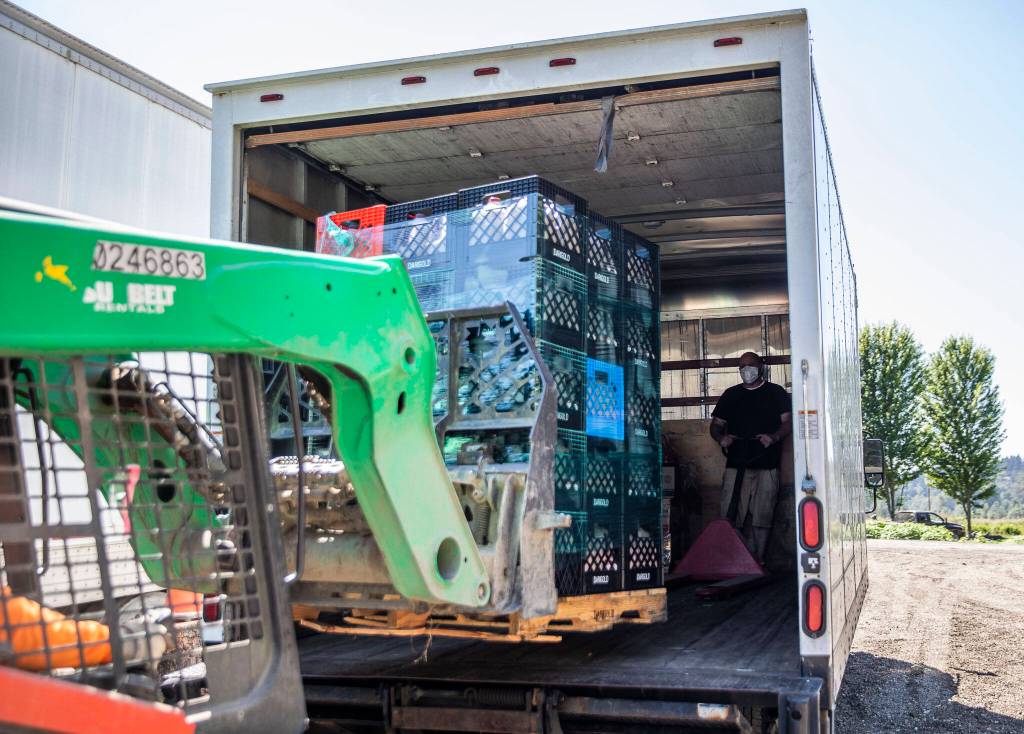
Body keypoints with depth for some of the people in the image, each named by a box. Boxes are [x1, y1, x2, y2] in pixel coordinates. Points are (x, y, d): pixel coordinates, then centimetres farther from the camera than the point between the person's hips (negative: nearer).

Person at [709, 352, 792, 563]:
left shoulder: (776, 393, 11)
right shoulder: (731, 394, 18)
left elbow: (788, 421, 3)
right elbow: (716, 424, 18)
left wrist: (774, 437, -15)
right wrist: (721, 437, -4)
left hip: (766, 466, -2)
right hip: (736, 465, 2)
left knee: (762, 517, -3)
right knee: (730, 515, -7)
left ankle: (758, 560, 4)